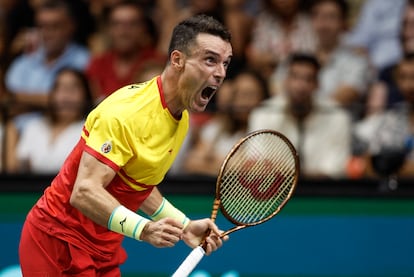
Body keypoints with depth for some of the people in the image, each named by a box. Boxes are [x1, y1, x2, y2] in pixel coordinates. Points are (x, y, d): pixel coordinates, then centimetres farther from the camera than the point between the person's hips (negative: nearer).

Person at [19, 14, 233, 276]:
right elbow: (84, 192, -31)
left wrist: (184, 225, 4)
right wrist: (143, 229, -41)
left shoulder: (181, 119, 6)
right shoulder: (126, 113, -24)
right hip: (58, 242, -9)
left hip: (104, 248, 9)